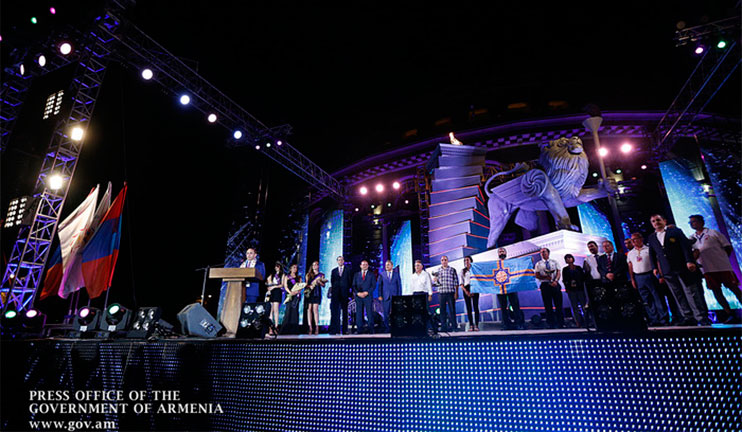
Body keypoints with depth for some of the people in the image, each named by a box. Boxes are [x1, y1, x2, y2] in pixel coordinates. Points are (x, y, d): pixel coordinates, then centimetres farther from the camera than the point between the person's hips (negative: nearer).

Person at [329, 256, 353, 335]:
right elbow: (332, 281, 13)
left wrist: (347, 289, -2)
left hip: (345, 293, -1)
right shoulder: (334, 271, 16)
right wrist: (332, 290, 0)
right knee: (335, 311, -5)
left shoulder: (348, 270, 9)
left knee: (344, 311, 3)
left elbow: (351, 281, 7)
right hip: (335, 293, 1)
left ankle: (344, 330, 8)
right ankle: (334, 330, -5)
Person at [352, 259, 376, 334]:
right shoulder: (356, 275, 14)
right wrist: (358, 293, -8)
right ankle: (359, 329, 7)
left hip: (368, 296, -2)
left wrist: (366, 292, -11)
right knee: (359, 313, 1)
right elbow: (354, 286, 9)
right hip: (358, 296, 2)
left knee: (369, 313, -4)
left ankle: (371, 330, 2)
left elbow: (374, 285, 1)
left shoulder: (371, 275, 9)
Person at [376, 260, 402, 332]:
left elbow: (399, 285, 6)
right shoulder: (382, 274, 6)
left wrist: (399, 296, 0)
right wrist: (380, 295, -2)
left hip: (394, 296, 0)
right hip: (385, 296, 0)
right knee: (386, 313, 2)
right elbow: (379, 285, 6)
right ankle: (386, 328, 12)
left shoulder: (396, 274, 6)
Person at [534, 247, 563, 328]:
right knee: (548, 305, 1)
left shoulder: (554, 262, 13)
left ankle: (561, 324, 8)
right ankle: (551, 324, 7)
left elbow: (558, 272, 3)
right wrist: (546, 277, -15)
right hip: (545, 285, -1)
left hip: (555, 284, 1)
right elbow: (537, 275, 2)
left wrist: (555, 280, -14)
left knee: (558, 304, 1)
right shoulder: (538, 264, 9)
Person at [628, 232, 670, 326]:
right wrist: (632, 280, 6)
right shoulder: (630, 253, 11)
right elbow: (630, 267, 12)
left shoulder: (649, 249, 1)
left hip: (650, 275, -3)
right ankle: (654, 320, 14)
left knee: (658, 297, 0)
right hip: (638, 278, 3)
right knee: (646, 300, 7)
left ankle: (664, 320, 9)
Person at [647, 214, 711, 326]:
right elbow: (652, 254, 17)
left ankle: (702, 317, 3)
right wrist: (654, 267, 8)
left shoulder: (675, 231, 4)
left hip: (682, 267, -3)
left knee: (691, 292, -3)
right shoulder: (651, 238, 14)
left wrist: (690, 261, -13)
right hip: (667, 271, 4)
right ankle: (689, 318, 10)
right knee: (678, 295, 5)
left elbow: (686, 246, -3)